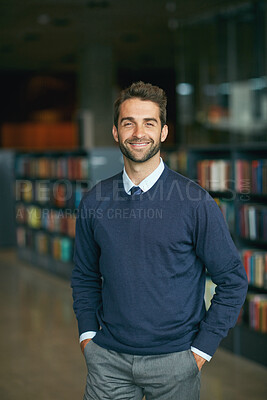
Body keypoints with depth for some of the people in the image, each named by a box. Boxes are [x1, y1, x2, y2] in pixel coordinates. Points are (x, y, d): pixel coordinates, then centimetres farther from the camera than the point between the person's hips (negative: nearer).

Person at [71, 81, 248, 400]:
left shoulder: (194, 201, -9)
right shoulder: (94, 202, 1)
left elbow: (232, 280, -4)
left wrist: (202, 349, -7)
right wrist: (87, 334, 3)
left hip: (173, 361, -2)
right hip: (107, 359, 2)